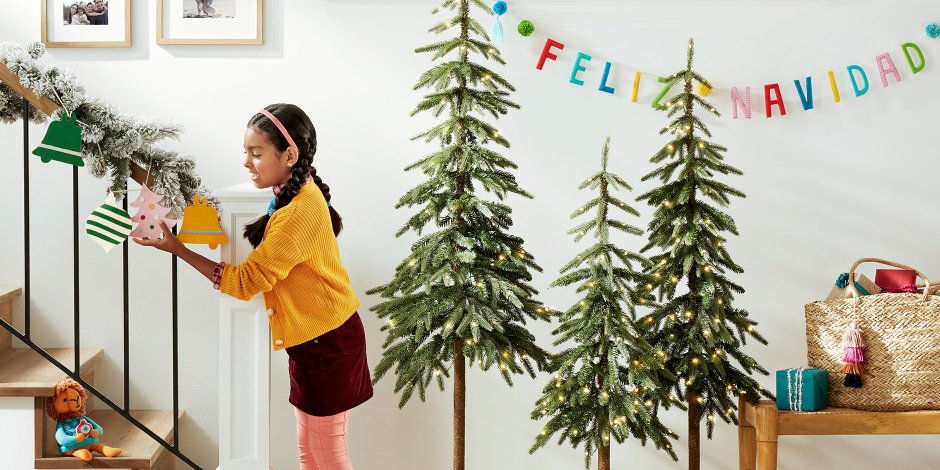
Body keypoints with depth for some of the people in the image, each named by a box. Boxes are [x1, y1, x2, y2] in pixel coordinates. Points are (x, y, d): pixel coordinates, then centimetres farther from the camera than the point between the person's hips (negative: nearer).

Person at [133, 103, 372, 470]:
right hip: (310, 338, 10)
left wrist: (176, 248, -21)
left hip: (327, 343, -10)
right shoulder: (298, 194, 6)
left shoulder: (298, 213, -25)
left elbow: (245, 281, -23)